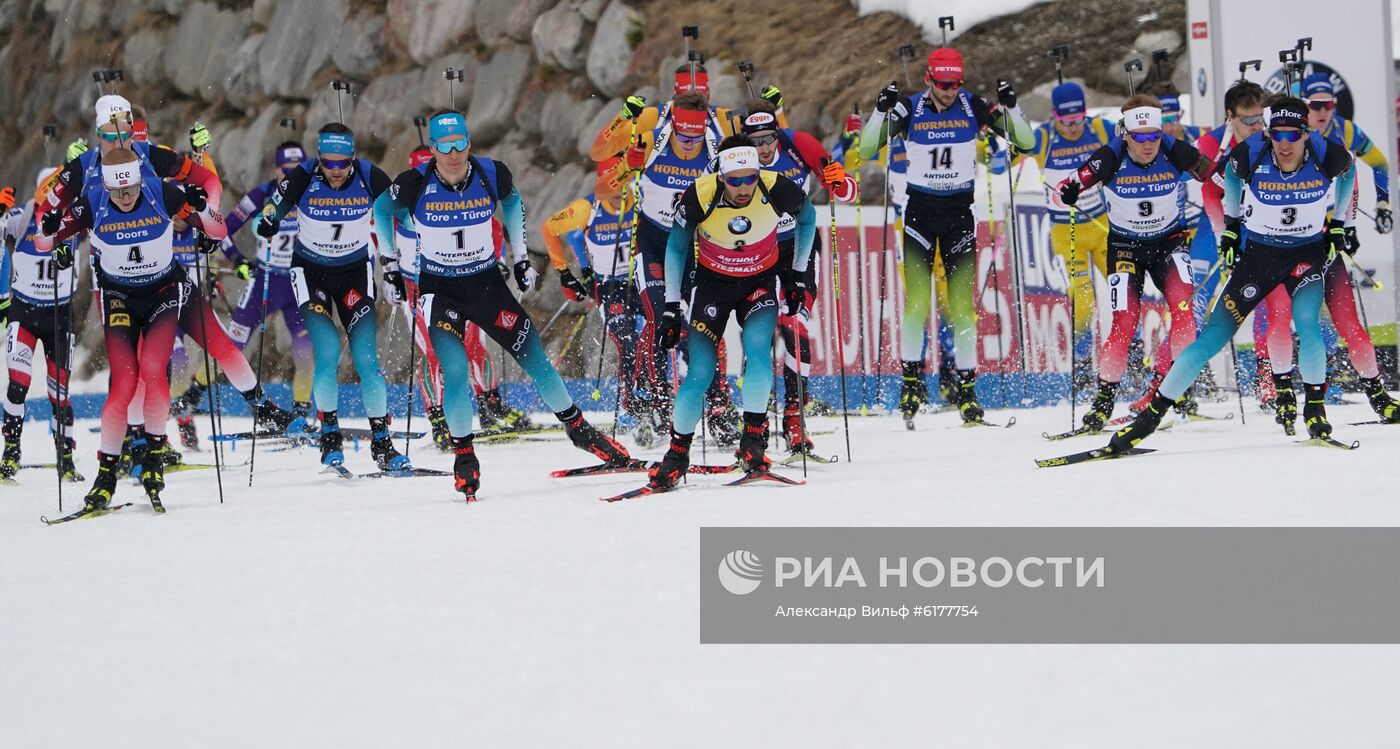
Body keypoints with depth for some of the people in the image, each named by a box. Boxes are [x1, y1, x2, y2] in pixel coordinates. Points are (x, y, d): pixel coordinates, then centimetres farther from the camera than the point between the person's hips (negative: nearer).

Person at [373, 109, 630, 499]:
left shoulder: (492, 175, -14)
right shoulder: (414, 185, -18)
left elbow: (512, 201, 11)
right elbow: (382, 210, 4)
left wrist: (520, 257, 12)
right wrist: (390, 264, 5)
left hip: (487, 283, 2)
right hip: (439, 290, -2)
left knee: (535, 358, -1)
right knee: (455, 371, -18)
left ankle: (578, 429, 18)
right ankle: (464, 456, 0)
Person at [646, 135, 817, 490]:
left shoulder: (777, 189, -24)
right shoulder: (700, 196, -25)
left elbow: (808, 217, 1)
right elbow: (676, 248, -7)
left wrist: (797, 274, 4)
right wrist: (671, 308, -7)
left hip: (760, 283, 1)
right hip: (713, 284, 0)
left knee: (757, 348, -27)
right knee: (700, 373, -11)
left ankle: (753, 437, -14)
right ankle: (678, 452, 7)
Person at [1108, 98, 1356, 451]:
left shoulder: (1328, 157, -20)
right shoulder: (1249, 156, -21)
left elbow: (1348, 171, 6)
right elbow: (1231, 173, 5)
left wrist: (1337, 223, 8)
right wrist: (1232, 223, 10)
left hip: (1307, 253, 0)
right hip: (1257, 252, 0)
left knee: (1306, 324, -29)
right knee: (1213, 336, -6)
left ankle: (1315, 408, -10)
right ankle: (1150, 415, -1)